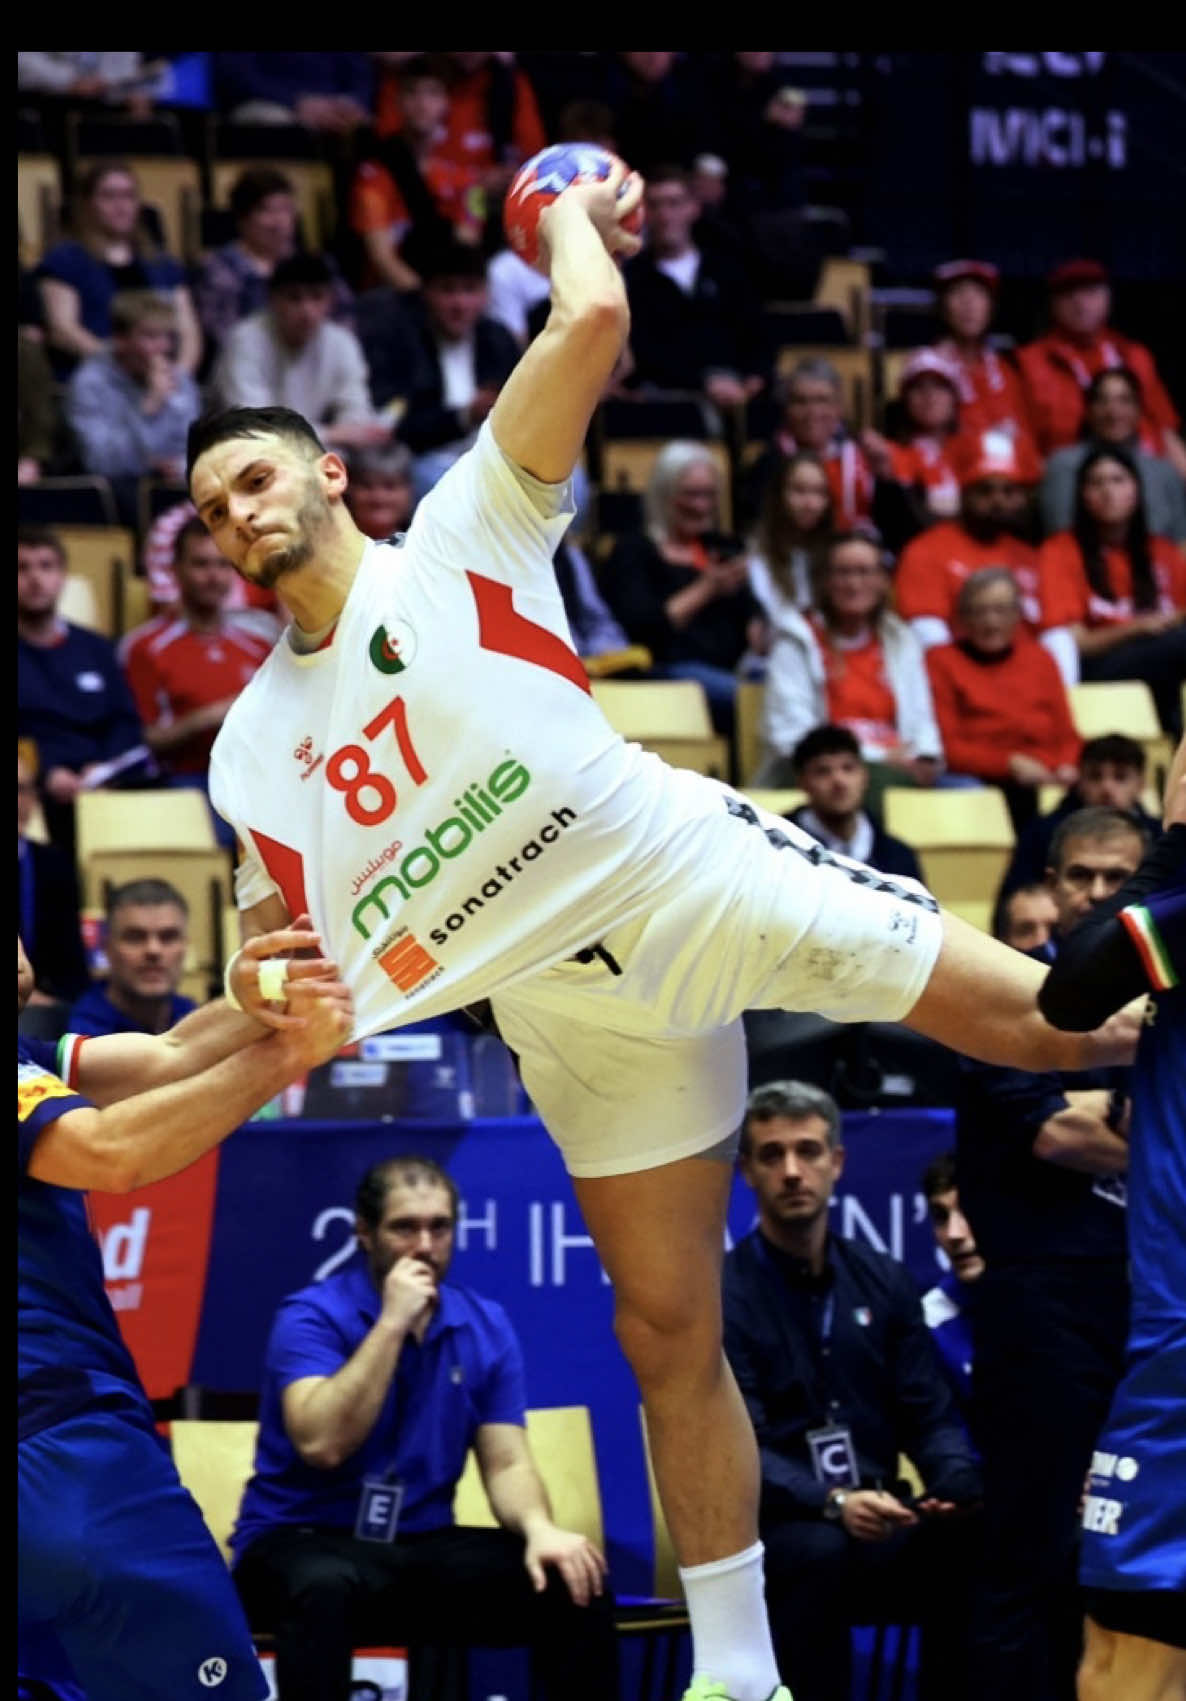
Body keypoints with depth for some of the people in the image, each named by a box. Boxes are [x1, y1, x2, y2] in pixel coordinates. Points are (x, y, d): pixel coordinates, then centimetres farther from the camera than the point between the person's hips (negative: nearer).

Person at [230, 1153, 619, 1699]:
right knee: (324, 1585, -40)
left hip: (422, 1549, 5)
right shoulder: (311, 1318, -10)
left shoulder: (485, 1327, 5)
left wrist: (539, 1529, -21)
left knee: (575, 1582, -17)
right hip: (302, 1540, -5)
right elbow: (322, 1444, -25)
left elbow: (506, 1462, 2)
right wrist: (392, 1324, -23)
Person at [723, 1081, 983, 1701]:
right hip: (768, 1533, -4)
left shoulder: (884, 1282, 13)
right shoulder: (718, 1294, -3)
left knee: (974, 1539, -29)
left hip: (876, 1529, 4)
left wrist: (957, 1485, -15)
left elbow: (930, 1415, 10)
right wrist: (833, 1502, -31)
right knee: (818, 1552, -39)